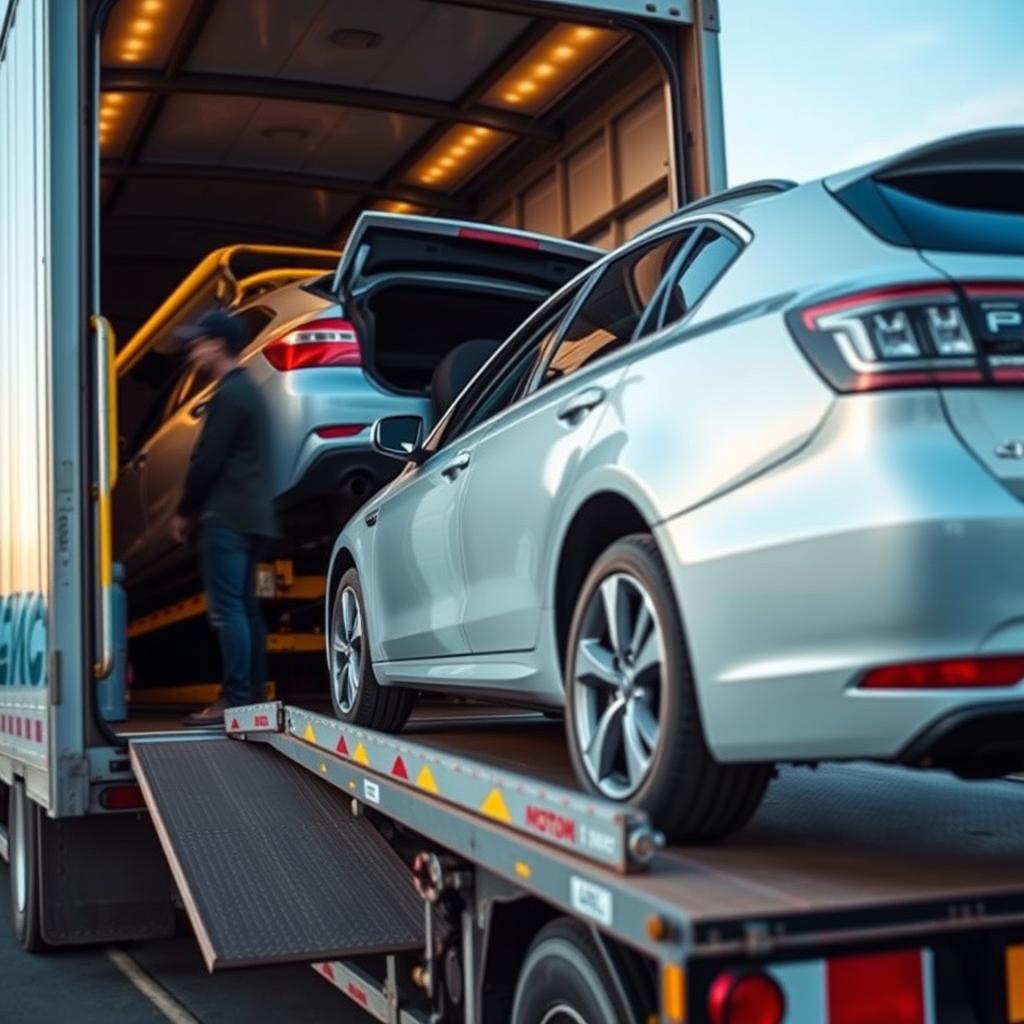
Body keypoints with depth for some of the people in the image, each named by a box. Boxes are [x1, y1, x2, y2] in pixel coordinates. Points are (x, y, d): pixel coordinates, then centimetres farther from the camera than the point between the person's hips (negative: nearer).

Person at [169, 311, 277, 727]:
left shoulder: (229, 394, -11)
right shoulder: (244, 390, 21)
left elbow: (208, 460, -16)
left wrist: (184, 511, -4)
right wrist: (196, 510, 19)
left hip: (226, 517, -10)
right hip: (247, 515, 10)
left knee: (227, 609, -12)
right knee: (244, 607, 10)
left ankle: (235, 700, -14)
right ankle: (252, 695, 12)